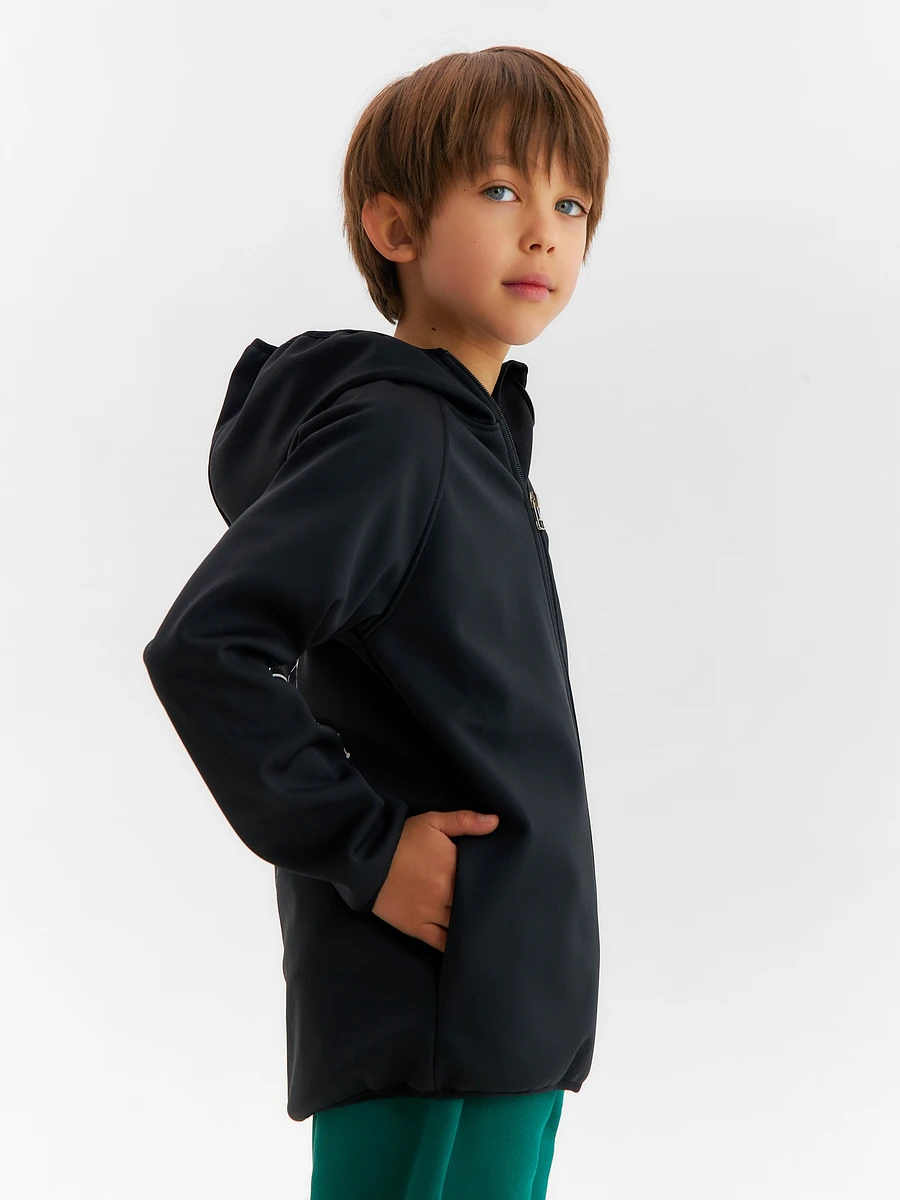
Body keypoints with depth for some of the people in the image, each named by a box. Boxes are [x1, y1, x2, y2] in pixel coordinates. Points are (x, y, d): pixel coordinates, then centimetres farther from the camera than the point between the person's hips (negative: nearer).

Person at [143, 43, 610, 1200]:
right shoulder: (388, 433, -15)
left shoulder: (472, 433, 14)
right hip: (428, 1013, -9)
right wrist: (360, 847, -19)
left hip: (511, 1006, 9)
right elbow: (202, 650, -24)